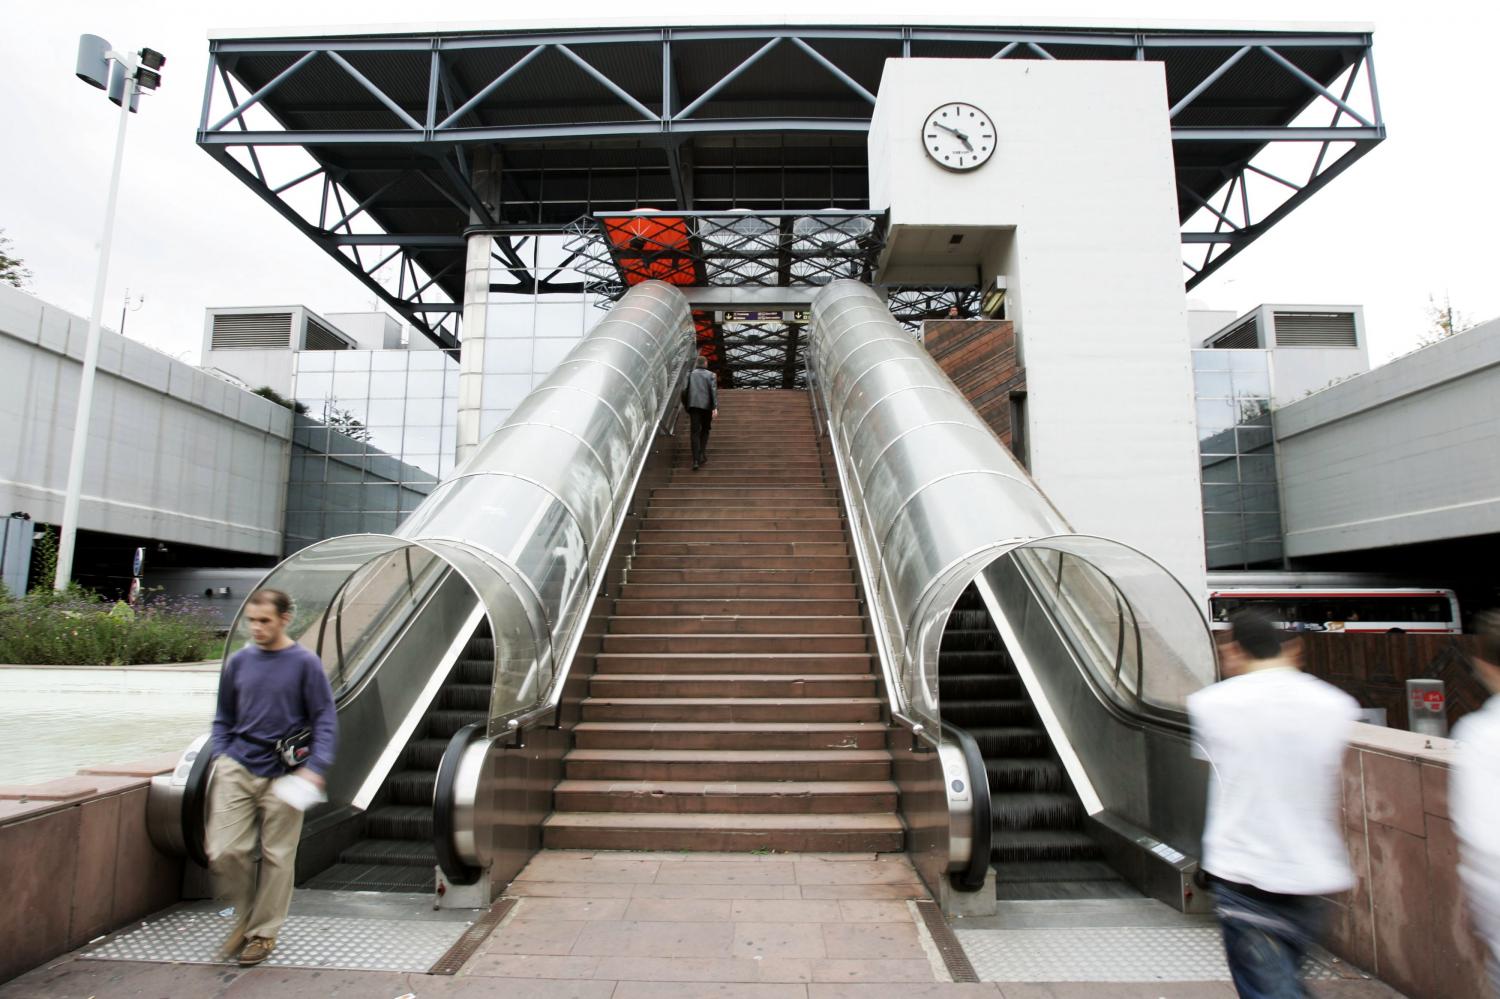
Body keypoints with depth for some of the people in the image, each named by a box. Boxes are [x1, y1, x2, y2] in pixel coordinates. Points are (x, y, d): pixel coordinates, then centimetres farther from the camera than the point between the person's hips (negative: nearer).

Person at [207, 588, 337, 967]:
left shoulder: (305, 663, -7)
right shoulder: (239, 662, 5)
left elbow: (325, 720, -6)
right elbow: (224, 718, 16)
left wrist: (315, 767, -16)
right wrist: (221, 757, 3)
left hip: (282, 775, -3)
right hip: (237, 769, 3)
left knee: (277, 856, 5)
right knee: (224, 851, 0)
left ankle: (264, 932, 24)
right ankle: (246, 916, 26)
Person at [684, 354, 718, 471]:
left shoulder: (690, 374, 12)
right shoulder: (710, 375, 6)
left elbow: (684, 391, 8)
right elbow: (714, 391, -8)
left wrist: (687, 409, 18)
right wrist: (715, 408, -15)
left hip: (693, 406, 1)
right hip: (707, 406, -1)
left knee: (695, 433, -2)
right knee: (705, 431, 18)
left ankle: (695, 460, -12)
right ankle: (702, 454, 4)